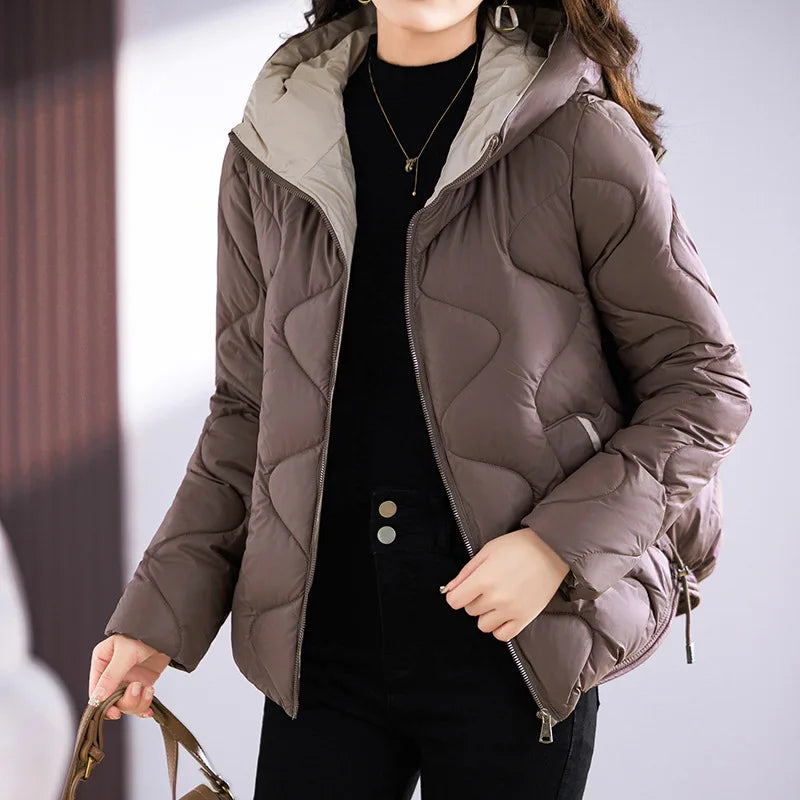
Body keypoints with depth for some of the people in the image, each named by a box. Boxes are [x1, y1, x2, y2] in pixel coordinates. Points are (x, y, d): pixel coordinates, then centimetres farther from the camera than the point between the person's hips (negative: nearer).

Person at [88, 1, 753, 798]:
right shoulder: (270, 151, 6)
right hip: (322, 649, 3)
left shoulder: (577, 135, -4)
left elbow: (706, 381, -1)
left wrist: (562, 541, -13)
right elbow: (246, 412, 12)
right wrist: (158, 612, 4)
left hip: (514, 650, -2)